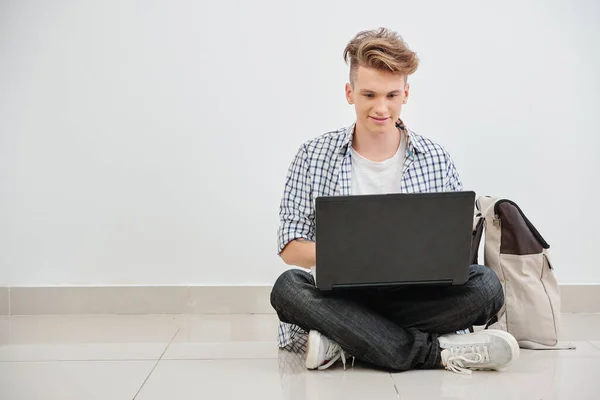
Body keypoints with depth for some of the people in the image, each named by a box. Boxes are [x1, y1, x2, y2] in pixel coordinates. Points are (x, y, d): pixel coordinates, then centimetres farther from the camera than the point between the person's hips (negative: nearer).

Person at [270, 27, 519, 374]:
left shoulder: (436, 160, 8)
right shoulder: (313, 157, 5)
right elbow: (290, 247, 2)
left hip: (416, 298, 1)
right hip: (341, 297, -1)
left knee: (486, 284, -26)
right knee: (288, 287, -32)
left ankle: (342, 344, -25)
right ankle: (435, 352, -29)